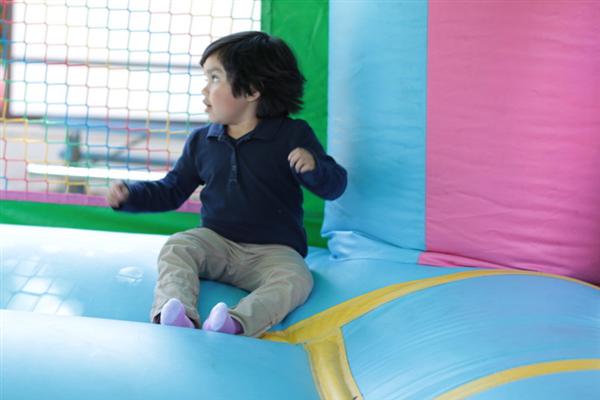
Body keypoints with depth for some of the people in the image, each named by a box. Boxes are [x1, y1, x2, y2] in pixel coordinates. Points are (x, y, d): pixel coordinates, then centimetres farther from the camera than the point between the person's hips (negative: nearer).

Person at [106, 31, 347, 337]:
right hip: (216, 241, 4)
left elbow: (334, 186, -6)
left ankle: (238, 322, -52)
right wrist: (130, 194, 2)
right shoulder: (201, 141, 10)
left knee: (295, 280, -32)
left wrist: (313, 166, -28)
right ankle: (176, 315, -43)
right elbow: (172, 190, 17)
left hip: (274, 250, -3)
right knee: (175, 249, -22)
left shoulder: (293, 136, -3)